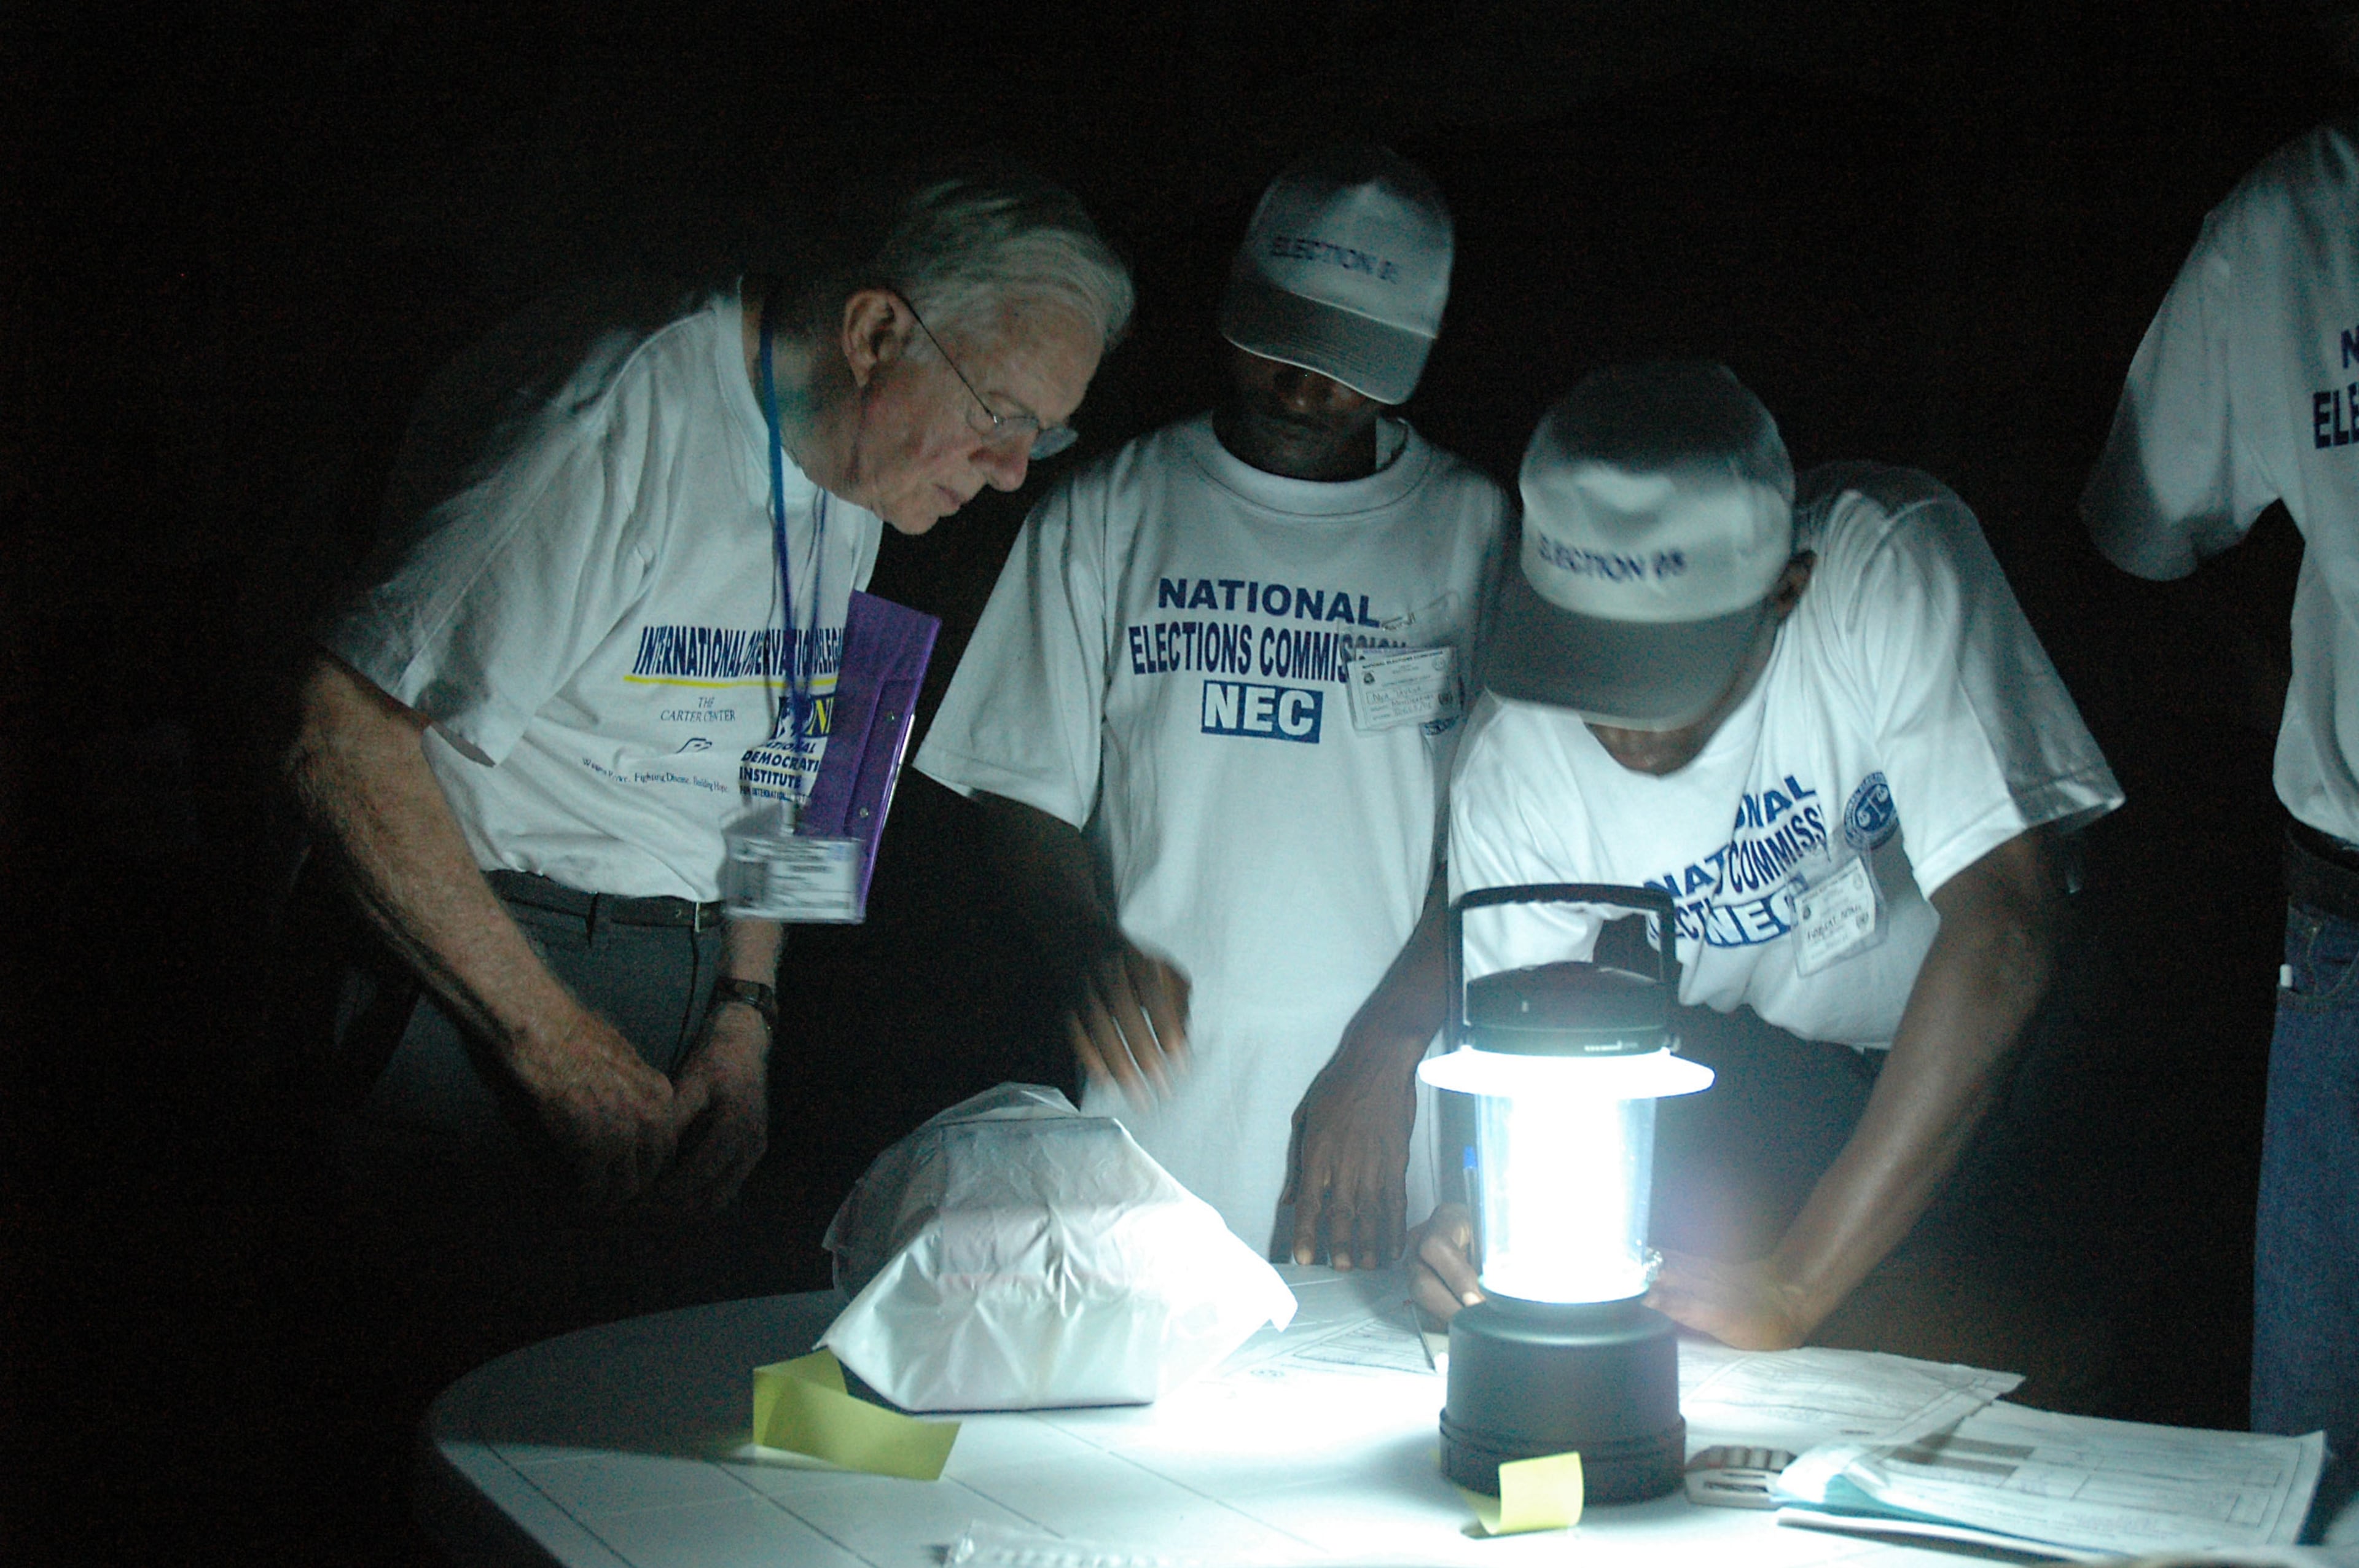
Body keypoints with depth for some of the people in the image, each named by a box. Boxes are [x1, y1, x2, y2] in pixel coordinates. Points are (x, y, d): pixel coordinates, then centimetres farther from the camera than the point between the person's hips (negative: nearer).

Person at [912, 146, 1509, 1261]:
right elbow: (1023, 789, 8)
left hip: (1391, 1097, 0)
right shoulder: (1110, 514, 9)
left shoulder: (1468, 529, 6)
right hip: (1164, 1080, 0)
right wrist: (1096, 948, -12)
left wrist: (1388, 1050, -11)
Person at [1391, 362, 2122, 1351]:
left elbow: (2002, 931, -36)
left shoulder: (1891, 567, -31)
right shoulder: (1509, 761, -20)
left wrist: (1798, 1285, -39)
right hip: (1755, 1060, 2)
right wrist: (1490, 1232, -37)